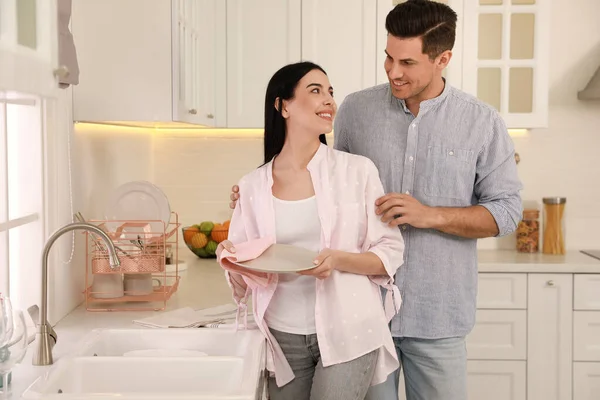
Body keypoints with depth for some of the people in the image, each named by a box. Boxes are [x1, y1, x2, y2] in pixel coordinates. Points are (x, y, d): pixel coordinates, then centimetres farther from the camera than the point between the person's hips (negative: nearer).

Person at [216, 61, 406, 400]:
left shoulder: (358, 170, -4)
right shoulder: (253, 186, 2)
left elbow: (391, 253, -2)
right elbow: (244, 274, 10)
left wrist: (339, 260, -19)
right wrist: (230, 258, -13)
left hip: (348, 335, -2)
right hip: (284, 340, 3)